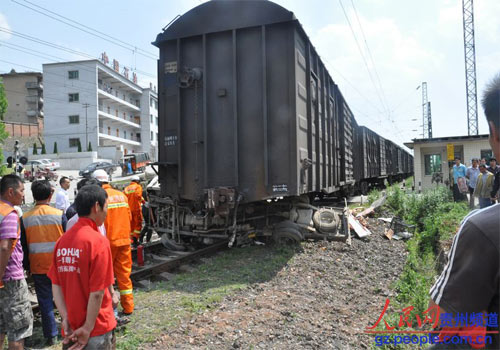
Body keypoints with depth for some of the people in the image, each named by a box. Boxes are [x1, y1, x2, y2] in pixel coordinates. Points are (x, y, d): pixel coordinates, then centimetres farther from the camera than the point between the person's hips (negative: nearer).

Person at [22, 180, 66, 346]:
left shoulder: (25, 218, -6)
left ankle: (50, 335, 17)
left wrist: (27, 267, 12)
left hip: (37, 267, 1)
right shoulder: (59, 214, -10)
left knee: (45, 301, 10)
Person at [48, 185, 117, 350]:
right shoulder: (98, 241, -19)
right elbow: (97, 293, -20)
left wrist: (65, 318, -4)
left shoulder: (63, 240, 2)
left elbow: (56, 285, 0)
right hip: (97, 329, -5)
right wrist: (88, 328, -11)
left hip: (71, 328, 6)